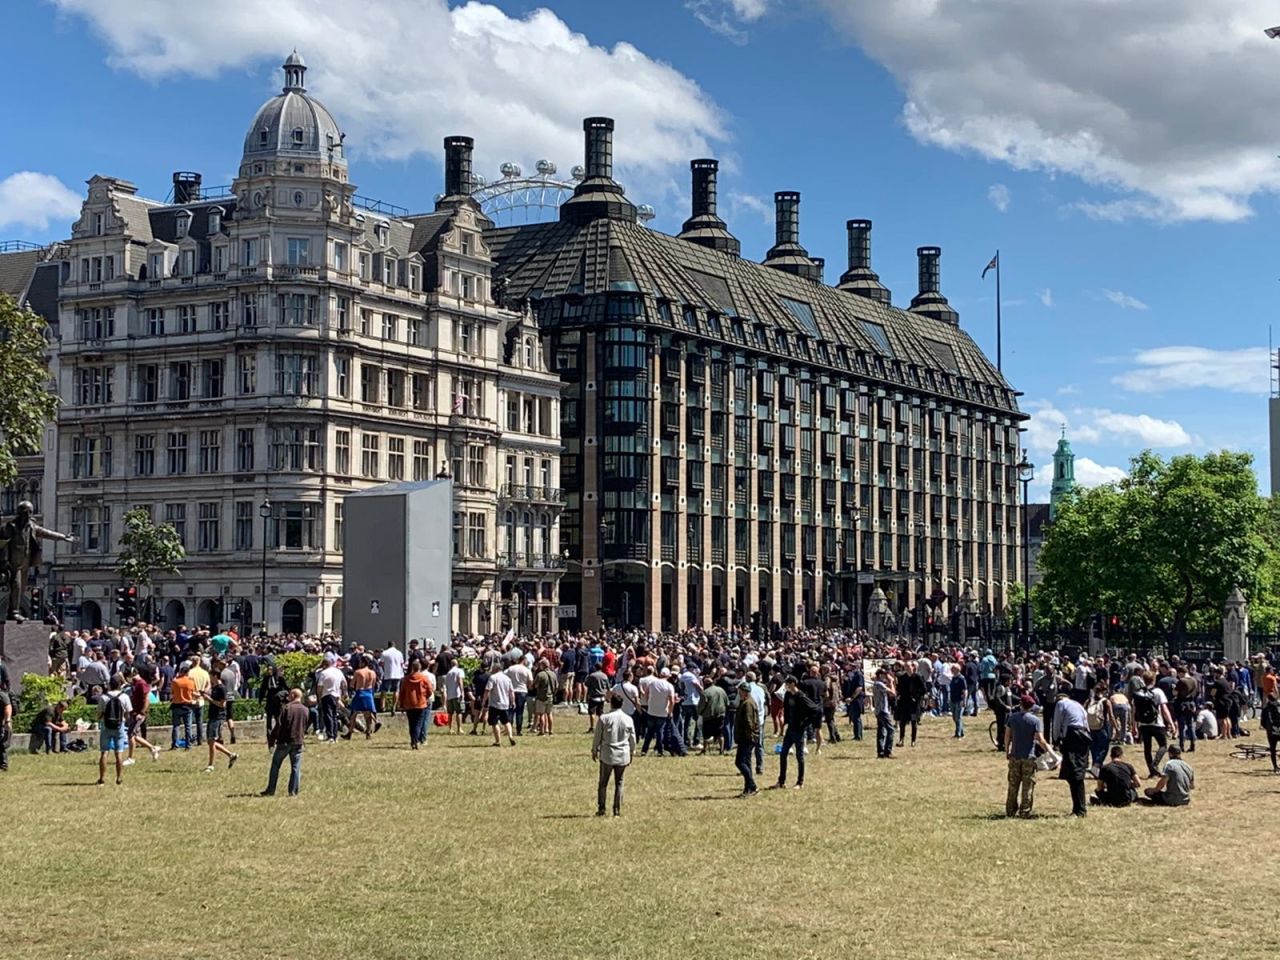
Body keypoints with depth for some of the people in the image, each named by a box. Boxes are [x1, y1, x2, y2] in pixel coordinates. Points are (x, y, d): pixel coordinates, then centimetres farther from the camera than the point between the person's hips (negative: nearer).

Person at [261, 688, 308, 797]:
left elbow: (279, 725, -10)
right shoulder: (306, 710, 6)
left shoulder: (287, 707, -9)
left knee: (275, 765, 8)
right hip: (298, 742, 3)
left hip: (284, 742, -3)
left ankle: (271, 790, 10)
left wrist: (271, 739, -3)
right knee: (296, 767, 6)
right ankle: (293, 791, 1)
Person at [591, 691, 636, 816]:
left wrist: (594, 750, 13)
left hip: (607, 755, -2)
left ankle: (601, 808, 8)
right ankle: (617, 810, 8)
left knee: (603, 783, 8)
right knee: (619, 783, 9)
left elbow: (597, 737, -2)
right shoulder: (628, 719, -2)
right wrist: (632, 753, 18)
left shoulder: (603, 718, -8)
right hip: (623, 756, 2)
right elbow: (632, 739, 6)